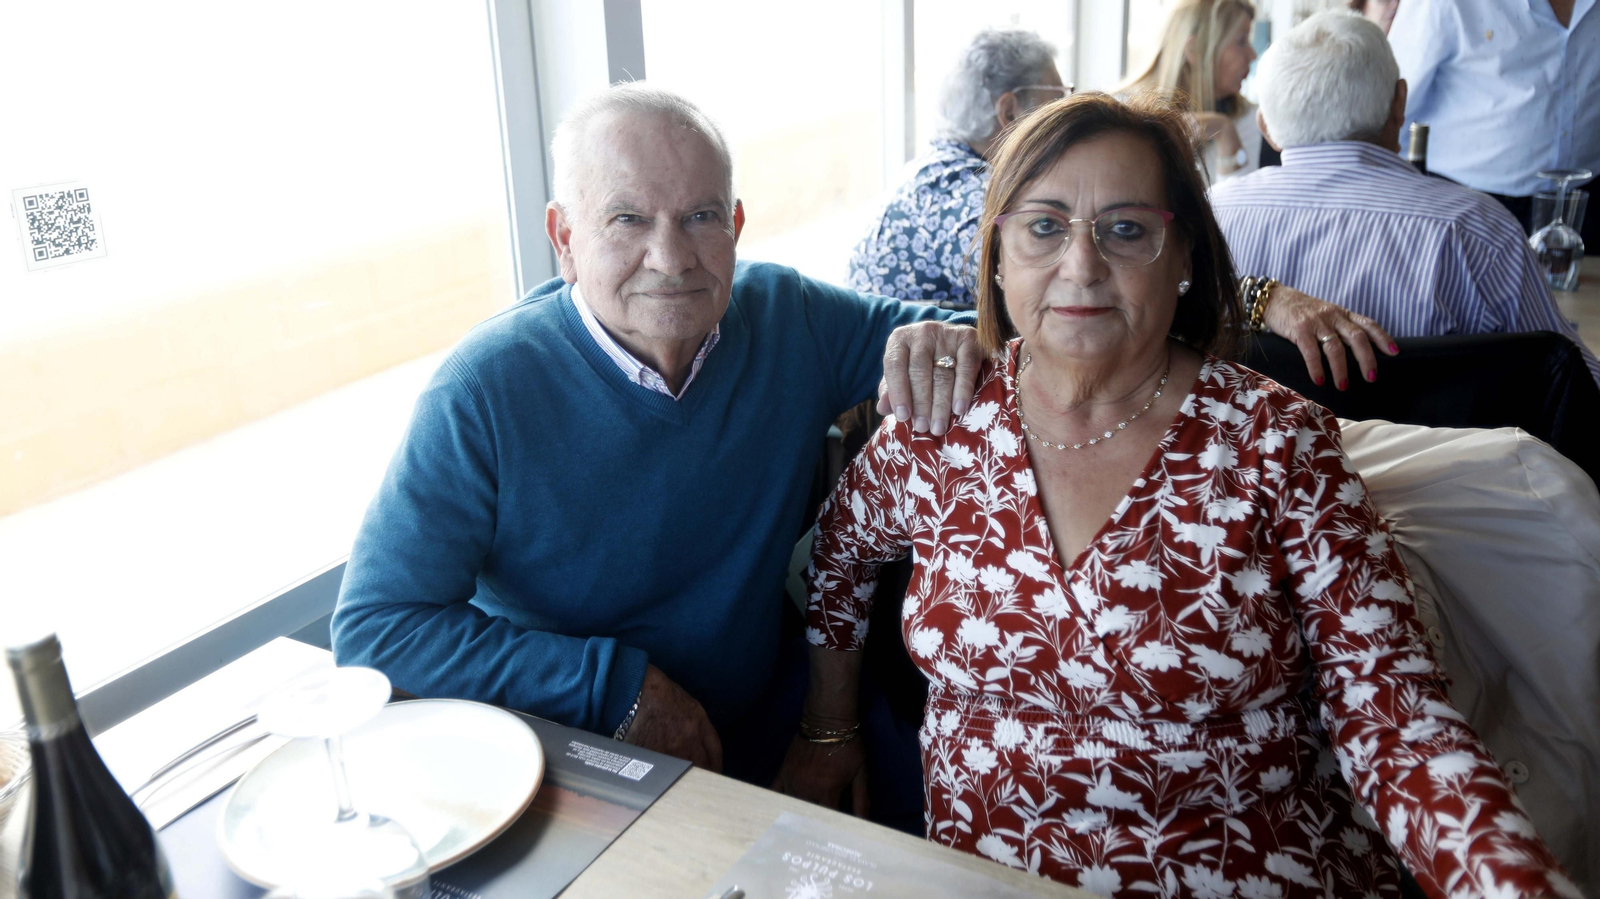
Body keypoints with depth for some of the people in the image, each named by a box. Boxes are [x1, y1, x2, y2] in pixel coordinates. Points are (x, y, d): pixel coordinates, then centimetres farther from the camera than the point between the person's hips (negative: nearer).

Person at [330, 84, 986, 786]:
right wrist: (615, 685, -22)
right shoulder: (483, 391, -18)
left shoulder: (789, 317, -5)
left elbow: (910, 325, 10)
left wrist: (942, 340, -17)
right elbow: (373, 627, -18)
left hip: (762, 753, 2)